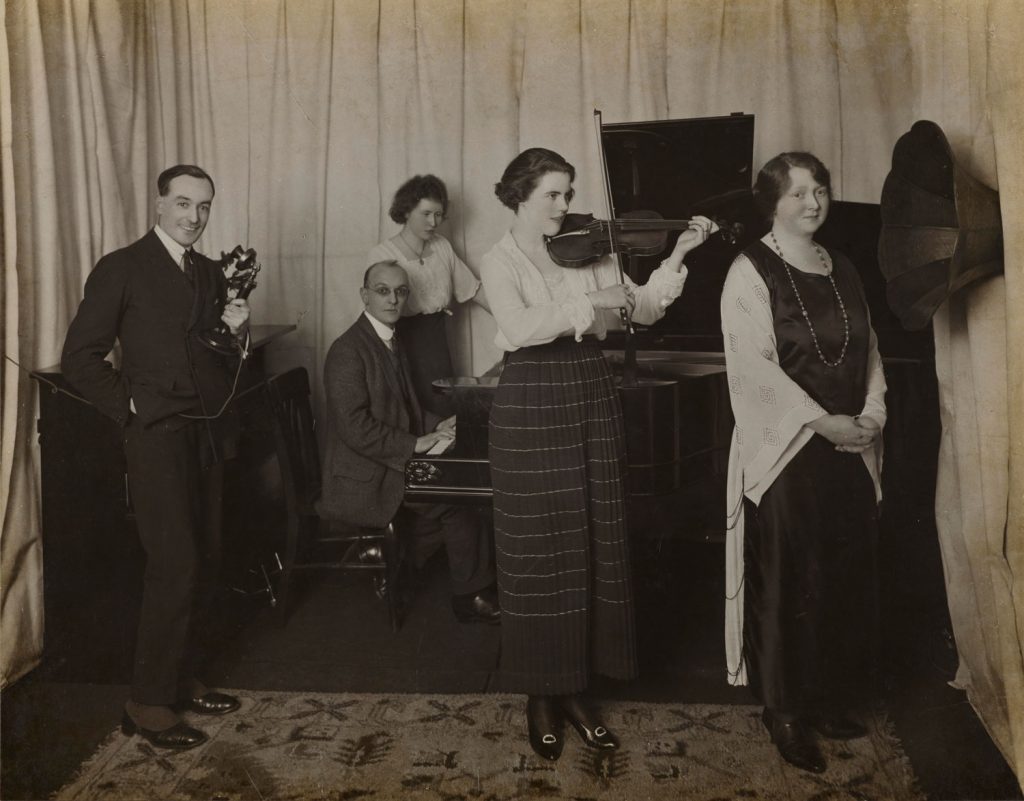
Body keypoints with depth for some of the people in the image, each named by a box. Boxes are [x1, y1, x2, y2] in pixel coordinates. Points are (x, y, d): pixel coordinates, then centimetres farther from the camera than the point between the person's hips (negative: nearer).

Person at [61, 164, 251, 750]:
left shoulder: (212, 274, 14)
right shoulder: (121, 269, -5)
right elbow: (80, 358, -7)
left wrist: (236, 333, -2)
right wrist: (132, 408, -9)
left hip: (208, 434, 7)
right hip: (158, 435, -7)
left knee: (205, 563, 10)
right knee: (176, 565, -10)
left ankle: (182, 680, 24)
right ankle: (148, 703, 3)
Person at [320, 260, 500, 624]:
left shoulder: (393, 342, 12)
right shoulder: (347, 350, -16)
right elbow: (354, 427, -22)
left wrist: (437, 426, 1)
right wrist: (416, 443, -21)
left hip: (390, 465, 9)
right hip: (362, 480, -9)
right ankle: (473, 597, 3)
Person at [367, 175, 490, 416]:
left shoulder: (442, 247, 4)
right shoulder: (381, 256, -9)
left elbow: (473, 289, 7)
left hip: (437, 342, 4)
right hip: (403, 344, -4)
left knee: (444, 416, 4)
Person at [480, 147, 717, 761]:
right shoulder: (501, 261, -2)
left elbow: (645, 309, 6)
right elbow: (521, 326, -22)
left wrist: (678, 255, -4)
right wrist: (593, 301, -27)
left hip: (591, 398, 5)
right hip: (532, 405, -4)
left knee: (595, 543, 7)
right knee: (540, 548, 1)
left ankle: (576, 686, 21)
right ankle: (541, 692, 16)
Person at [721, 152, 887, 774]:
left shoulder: (843, 271, 13)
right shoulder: (752, 271, -7)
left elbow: (870, 353, 15)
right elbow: (755, 366, -15)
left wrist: (873, 415, -2)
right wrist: (822, 422, -17)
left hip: (851, 450, 6)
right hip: (784, 450, -6)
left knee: (848, 578, 9)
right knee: (788, 585, -1)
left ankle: (834, 699, 26)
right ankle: (787, 711, 14)